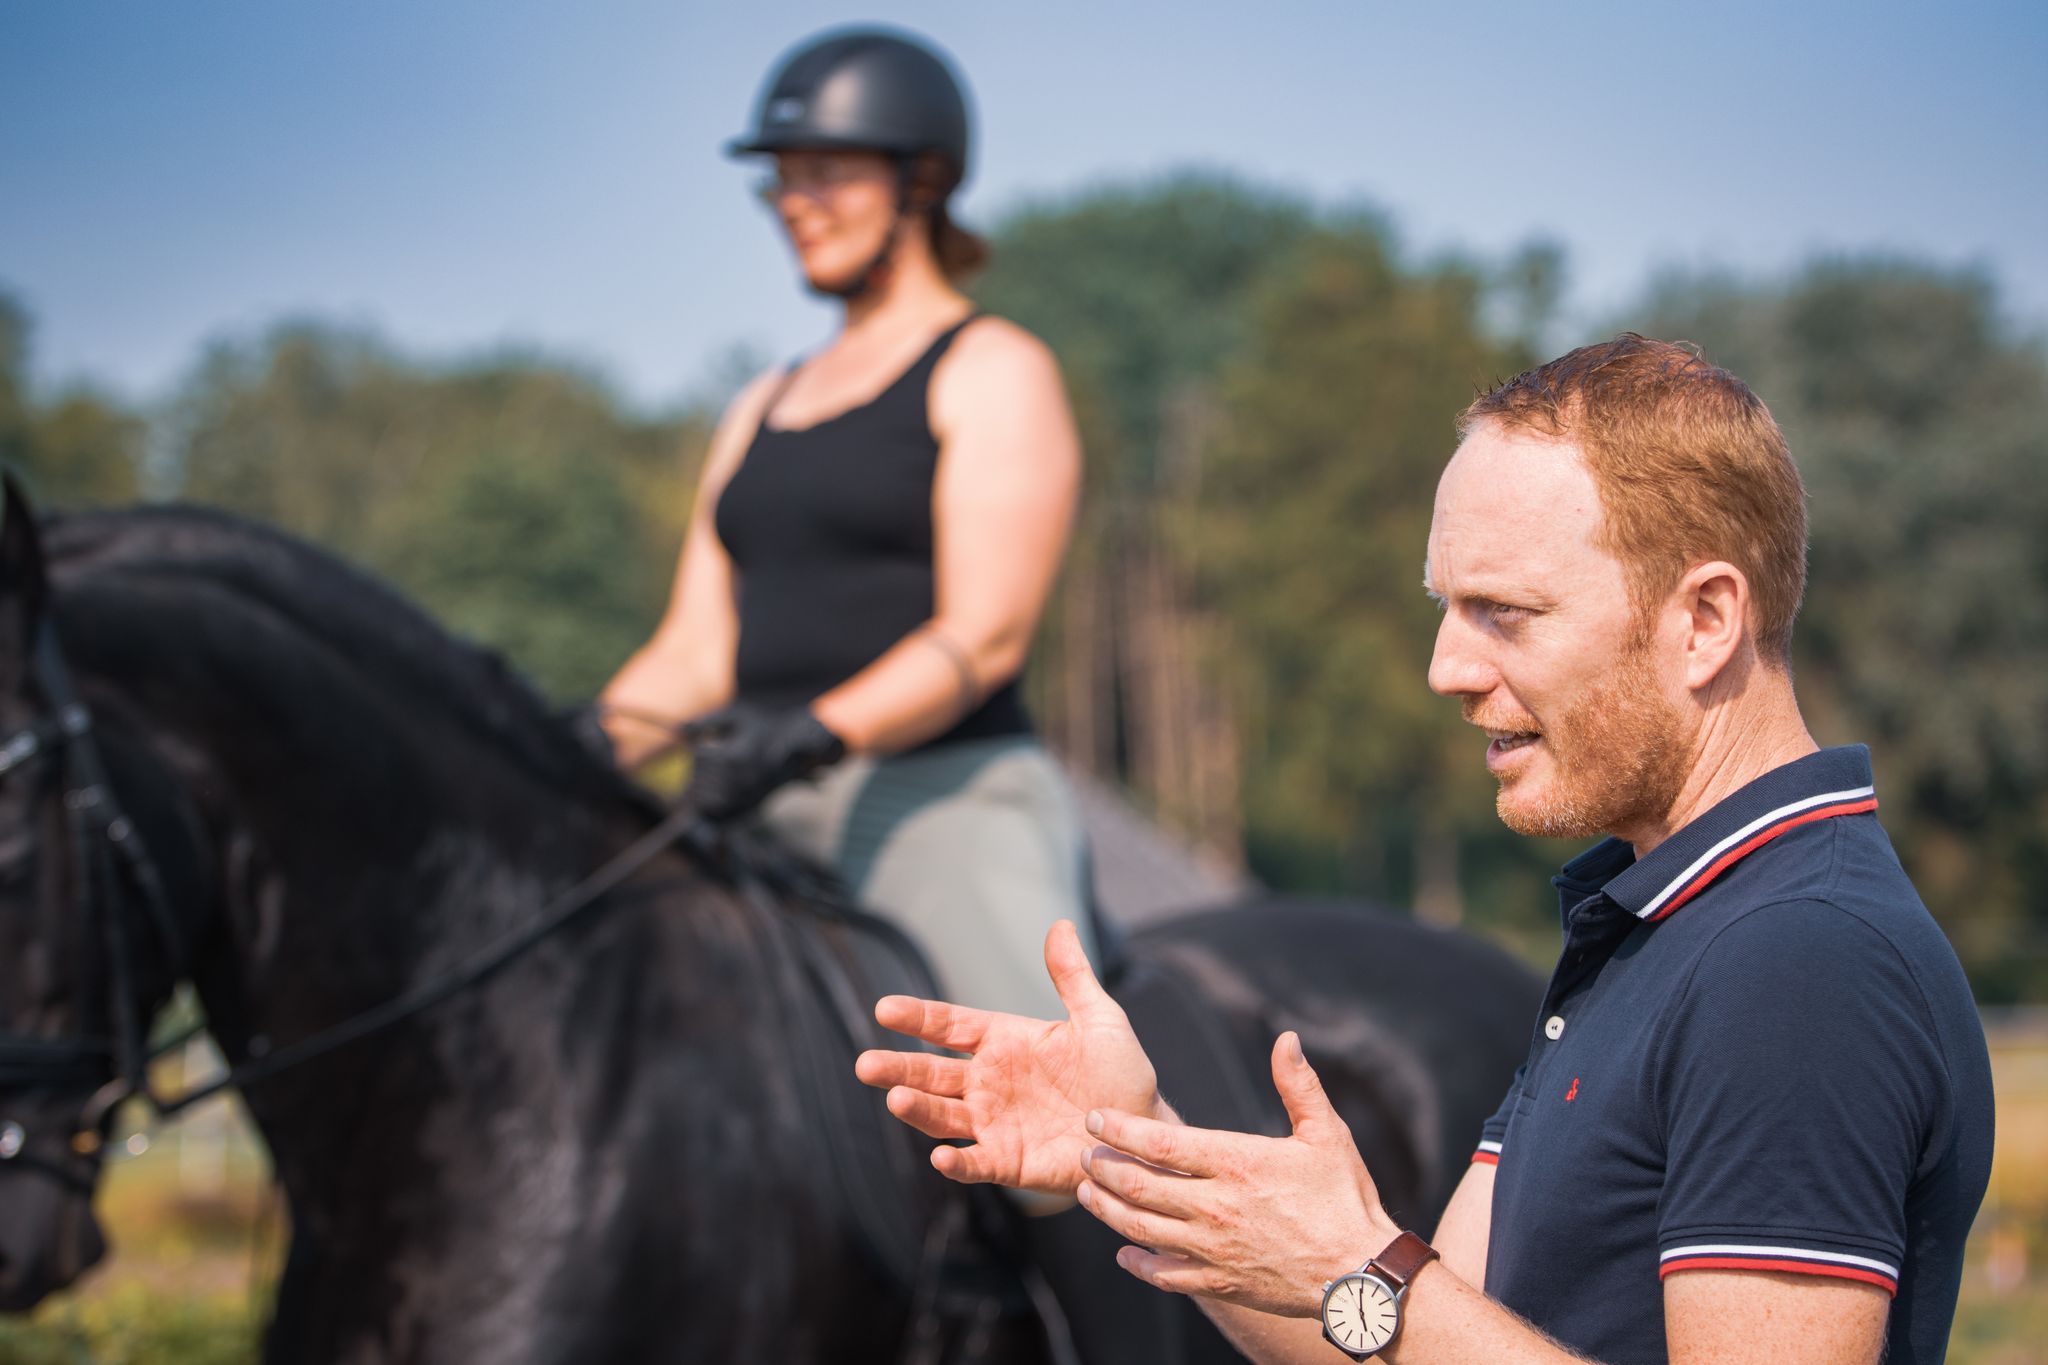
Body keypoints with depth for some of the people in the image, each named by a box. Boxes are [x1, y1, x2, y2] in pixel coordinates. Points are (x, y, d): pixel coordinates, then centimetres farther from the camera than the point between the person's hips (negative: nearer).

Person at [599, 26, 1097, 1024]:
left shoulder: (994, 372, 1)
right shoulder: (761, 410, 23)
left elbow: (985, 635, -11)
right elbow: (696, 651, 18)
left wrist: (814, 734, -26)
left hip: (946, 801, -7)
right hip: (772, 825, 7)